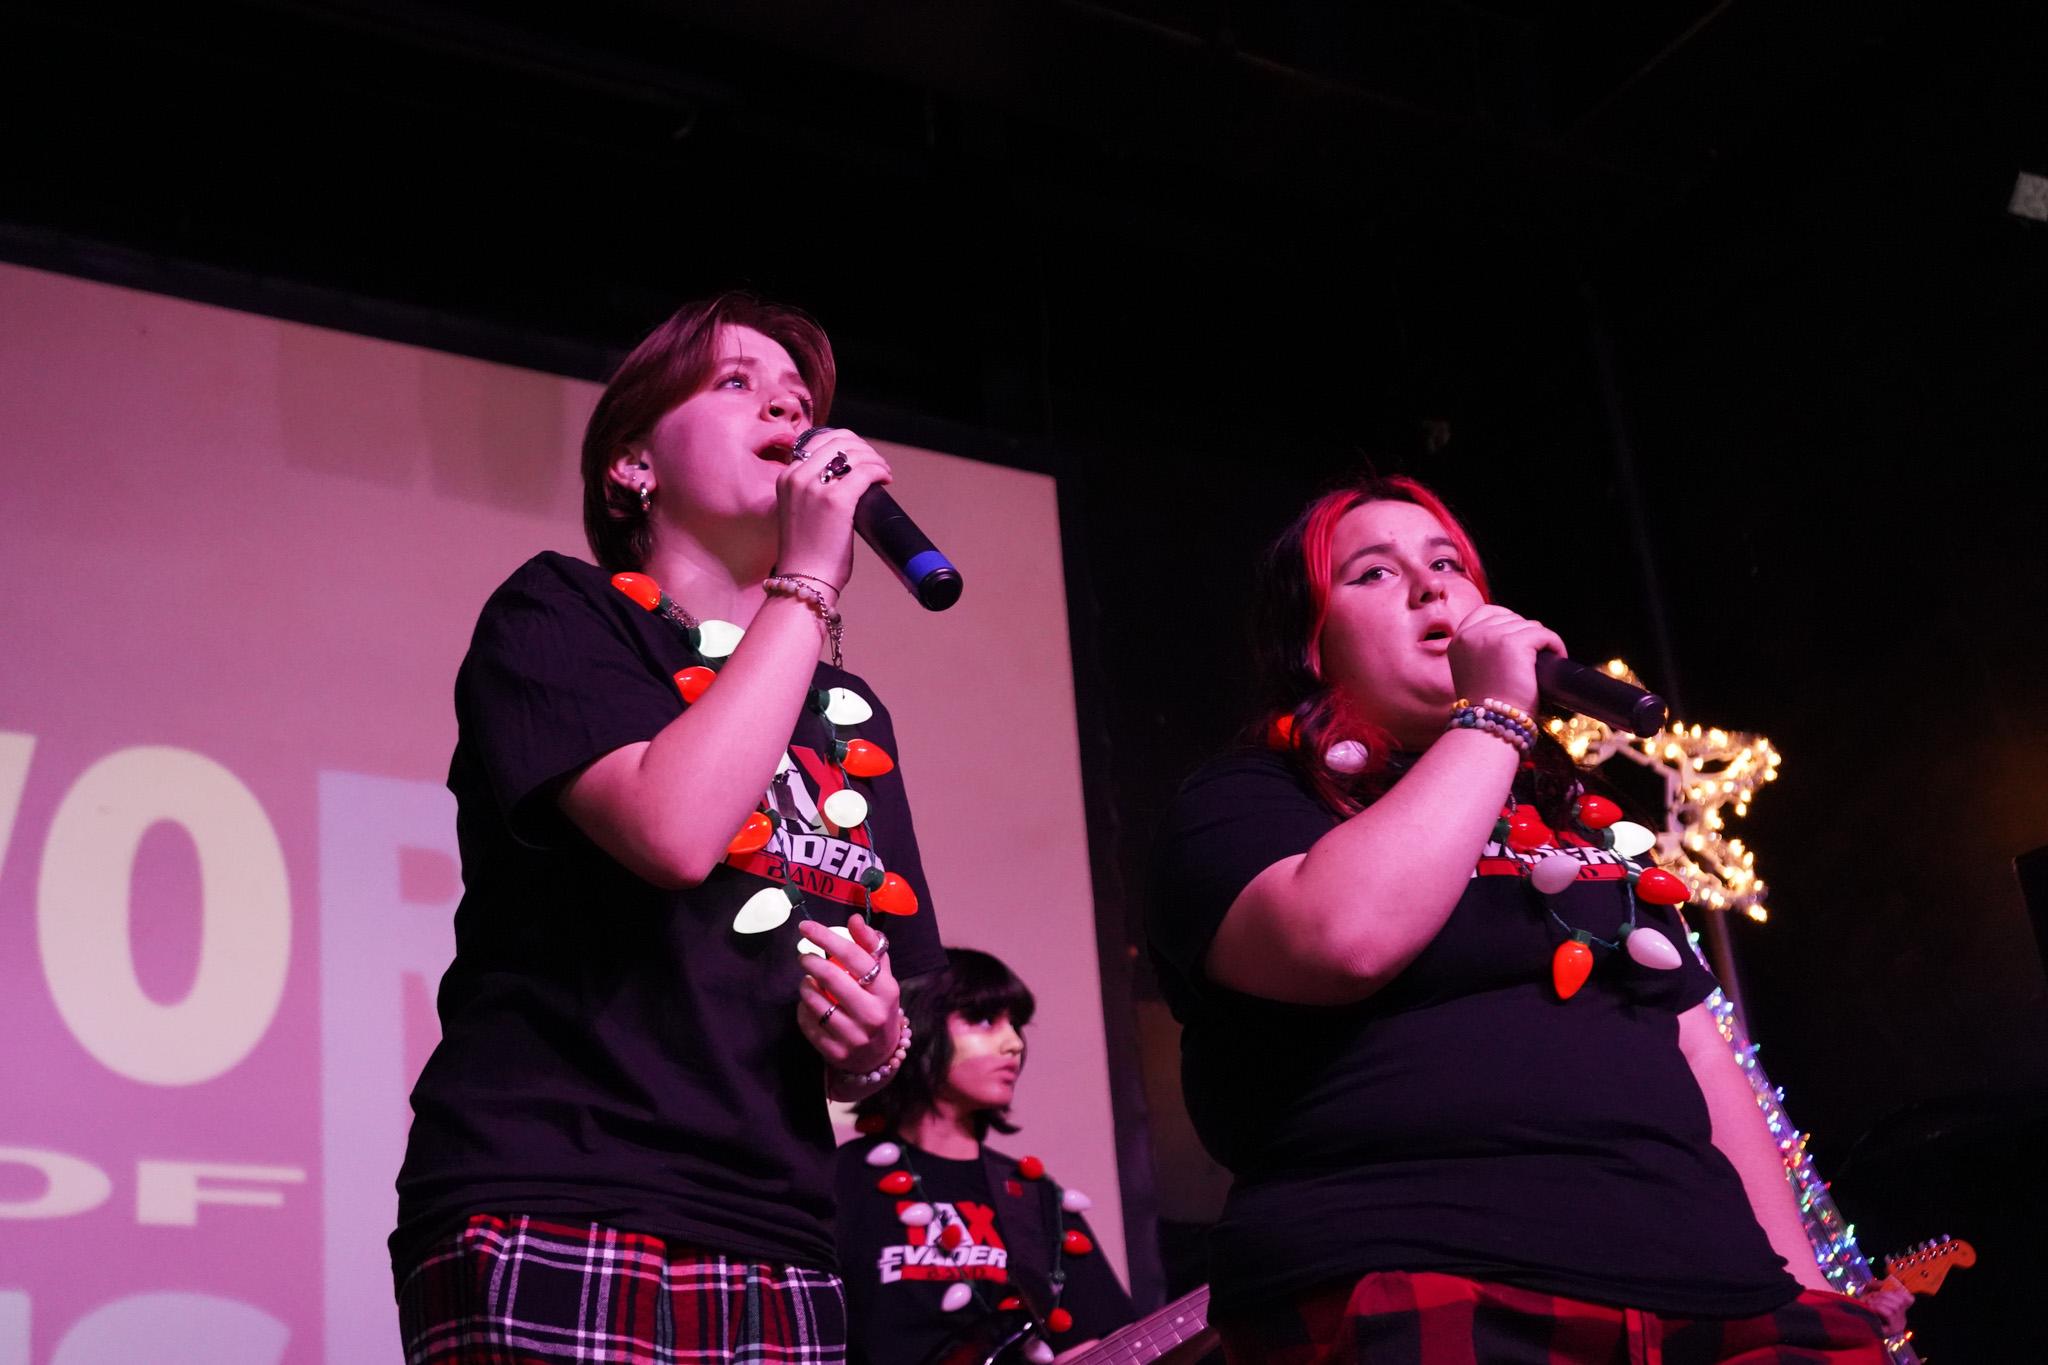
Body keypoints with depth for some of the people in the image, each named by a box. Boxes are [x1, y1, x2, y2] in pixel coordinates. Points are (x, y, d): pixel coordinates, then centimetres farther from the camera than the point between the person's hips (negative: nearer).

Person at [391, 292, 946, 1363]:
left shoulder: (852, 715, 18)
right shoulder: (558, 614, 2)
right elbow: (674, 828, -18)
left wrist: (875, 1044, -2)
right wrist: (808, 579, -8)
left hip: (776, 1251, 6)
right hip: (556, 1228, -5)